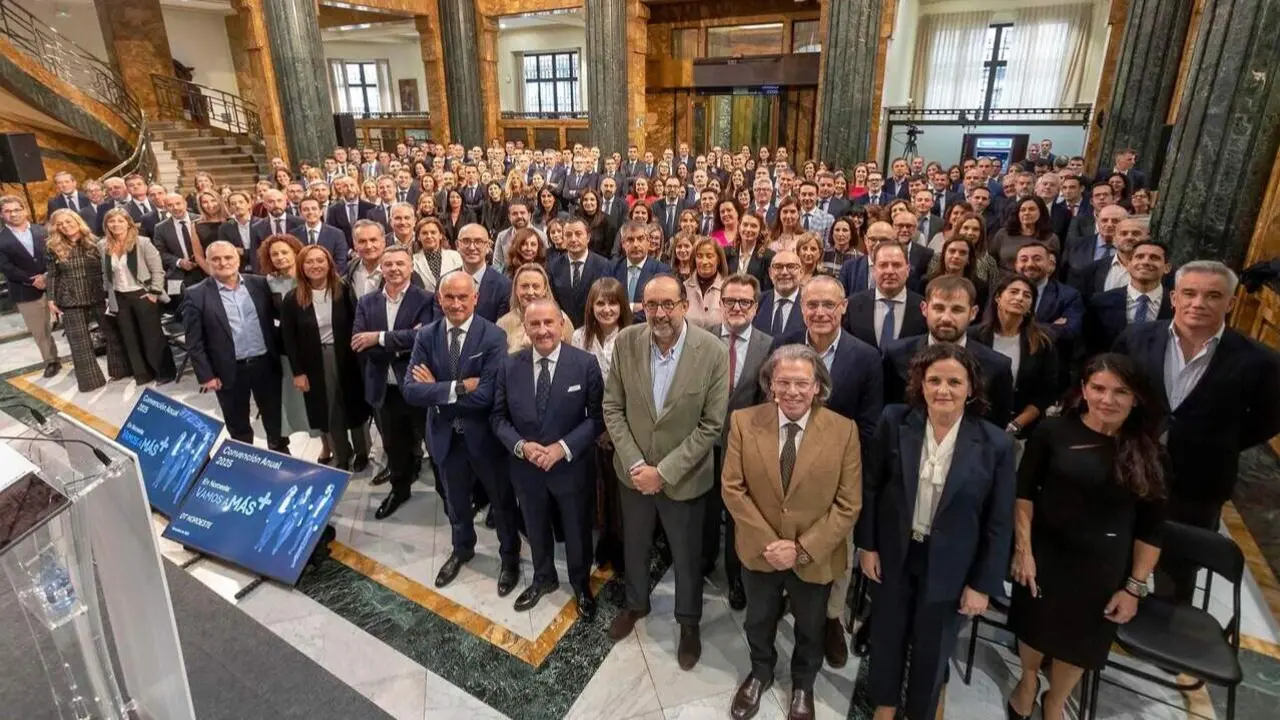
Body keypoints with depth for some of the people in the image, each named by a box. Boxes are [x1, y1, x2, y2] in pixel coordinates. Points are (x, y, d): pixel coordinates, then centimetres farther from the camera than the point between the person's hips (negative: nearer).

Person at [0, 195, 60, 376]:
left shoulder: (42, 232, 6)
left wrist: (48, 275, -13)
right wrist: (32, 280, -14)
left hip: (53, 285, 1)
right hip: (26, 292, -1)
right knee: (39, 331, 7)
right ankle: (51, 361, 20)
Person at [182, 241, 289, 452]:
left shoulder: (259, 283, 1)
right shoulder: (196, 295, -6)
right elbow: (194, 342, -6)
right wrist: (206, 375, -9)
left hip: (265, 363, 2)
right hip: (229, 371, -2)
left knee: (275, 418, 16)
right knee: (238, 427, 15)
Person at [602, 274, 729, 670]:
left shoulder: (713, 351, -20)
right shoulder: (626, 342, -12)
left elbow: (712, 424, -16)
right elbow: (613, 408, -5)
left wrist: (664, 471, -18)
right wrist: (635, 464, -14)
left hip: (684, 476, -2)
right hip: (633, 470, 3)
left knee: (687, 556, 18)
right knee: (634, 545, 24)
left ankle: (689, 621, 45)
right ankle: (636, 603, 53)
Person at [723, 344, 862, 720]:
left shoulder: (843, 431, -17)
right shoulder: (743, 422, -14)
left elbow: (848, 505, -14)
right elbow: (733, 488, -11)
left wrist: (802, 548, -19)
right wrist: (767, 541, -17)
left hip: (816, 557, 0)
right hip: (758, 551, 1)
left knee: (810, 628, 25)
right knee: (758, 620, 26)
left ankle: (803, 684, 55)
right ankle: (760, 672, 57)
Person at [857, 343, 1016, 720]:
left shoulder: (996, 444, -15)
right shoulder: (894, 422, -13)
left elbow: (999, 523, -8)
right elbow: (870, 486, -4)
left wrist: (983, 584, -5)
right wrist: (866, 544, -2)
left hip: (948, 565, -1)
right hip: (894, 552, 1)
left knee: (932, 649, 18)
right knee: (886, 636, 20)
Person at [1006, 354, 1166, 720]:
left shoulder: (1148, 453, -6)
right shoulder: (1053, 431, -13)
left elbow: (1150, 529, -1)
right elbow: (1024, 492, -7)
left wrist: (1135, 586, -3)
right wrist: (1023, 548, -12)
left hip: (1102, 568, 2)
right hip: (1044, 553, -1)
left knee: (1079, 640, 20)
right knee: (1034, 626, 19)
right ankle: (1028, 681, 50)